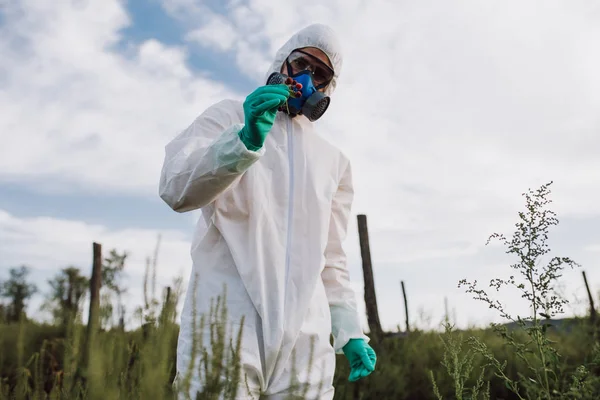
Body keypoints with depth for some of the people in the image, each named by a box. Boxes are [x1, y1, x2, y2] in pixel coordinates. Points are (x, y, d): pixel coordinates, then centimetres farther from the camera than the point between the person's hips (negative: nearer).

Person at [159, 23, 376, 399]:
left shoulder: (334, 160, 19)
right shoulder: (229, 116, 9)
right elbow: (176, 190, -8)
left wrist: (350, 331, 10)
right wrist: (245, 140, -23)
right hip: (225, 319, -3)